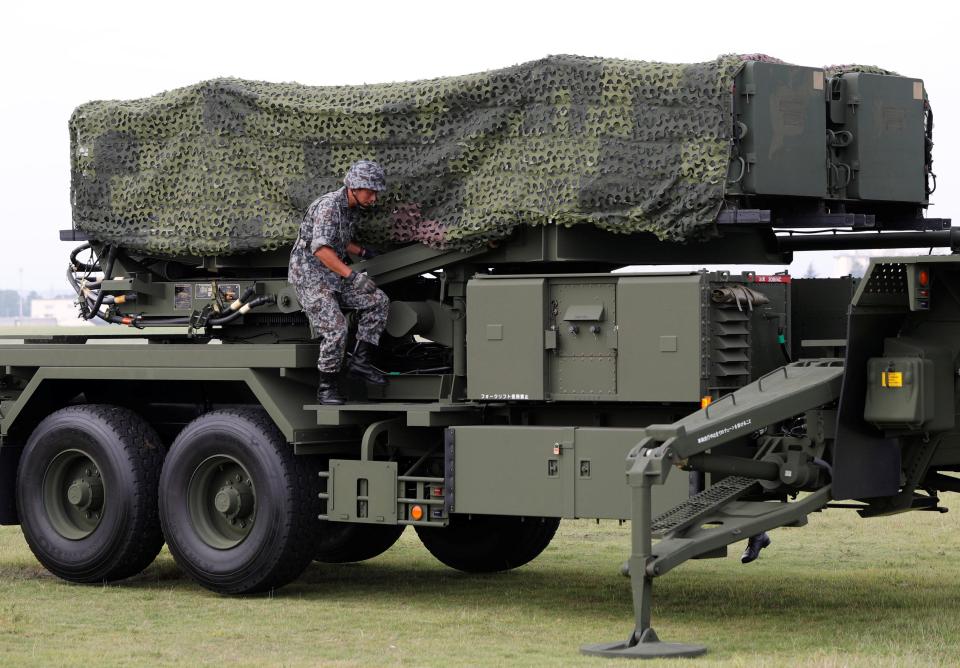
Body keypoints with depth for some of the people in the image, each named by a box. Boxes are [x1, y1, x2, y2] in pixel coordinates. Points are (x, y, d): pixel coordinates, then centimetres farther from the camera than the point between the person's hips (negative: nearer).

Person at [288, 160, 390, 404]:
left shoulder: (353, 210, 9)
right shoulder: (329, 206, -21)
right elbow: (321, 248, -34)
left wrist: (364, 252, 14)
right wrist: (352, 276, -40)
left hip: (334, 278, 9)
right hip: (310, 277, -9)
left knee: (378, 301, -2)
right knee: (335, 328, -21)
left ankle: (361, 360, -2)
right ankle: (327, 387, -7)